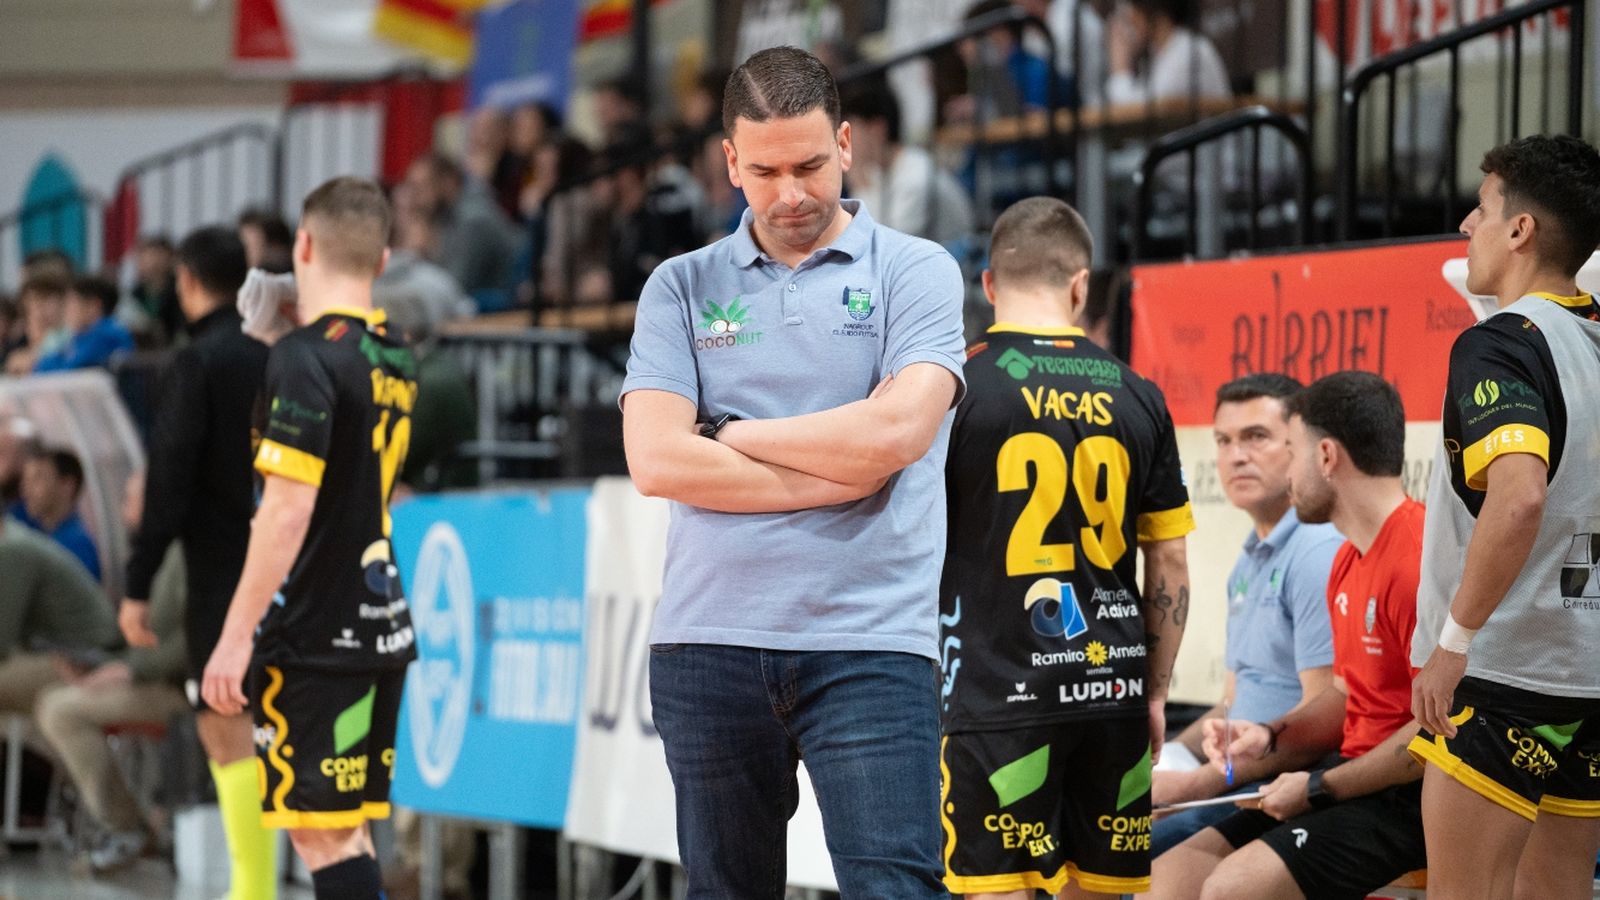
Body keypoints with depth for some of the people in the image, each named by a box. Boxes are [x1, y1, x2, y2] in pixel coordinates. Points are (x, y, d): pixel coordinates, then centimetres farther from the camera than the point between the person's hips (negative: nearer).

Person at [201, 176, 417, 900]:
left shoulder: (305, 356, -14)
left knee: (323, 833, -7)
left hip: (316, 640, -9)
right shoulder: (394, 361, 12)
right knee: (345, 833, 14)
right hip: (381, 625, 9)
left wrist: (236, 636, -17)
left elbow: (287, 510, -19)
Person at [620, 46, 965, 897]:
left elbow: (898, 429, -11)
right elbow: (655, 459, -3)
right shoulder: (682, 287, 11)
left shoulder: (915, 270, 5)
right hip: (709, 637, 3)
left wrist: (729, 434, -1)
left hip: (868, 642, -3)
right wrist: (835, 474, -7)